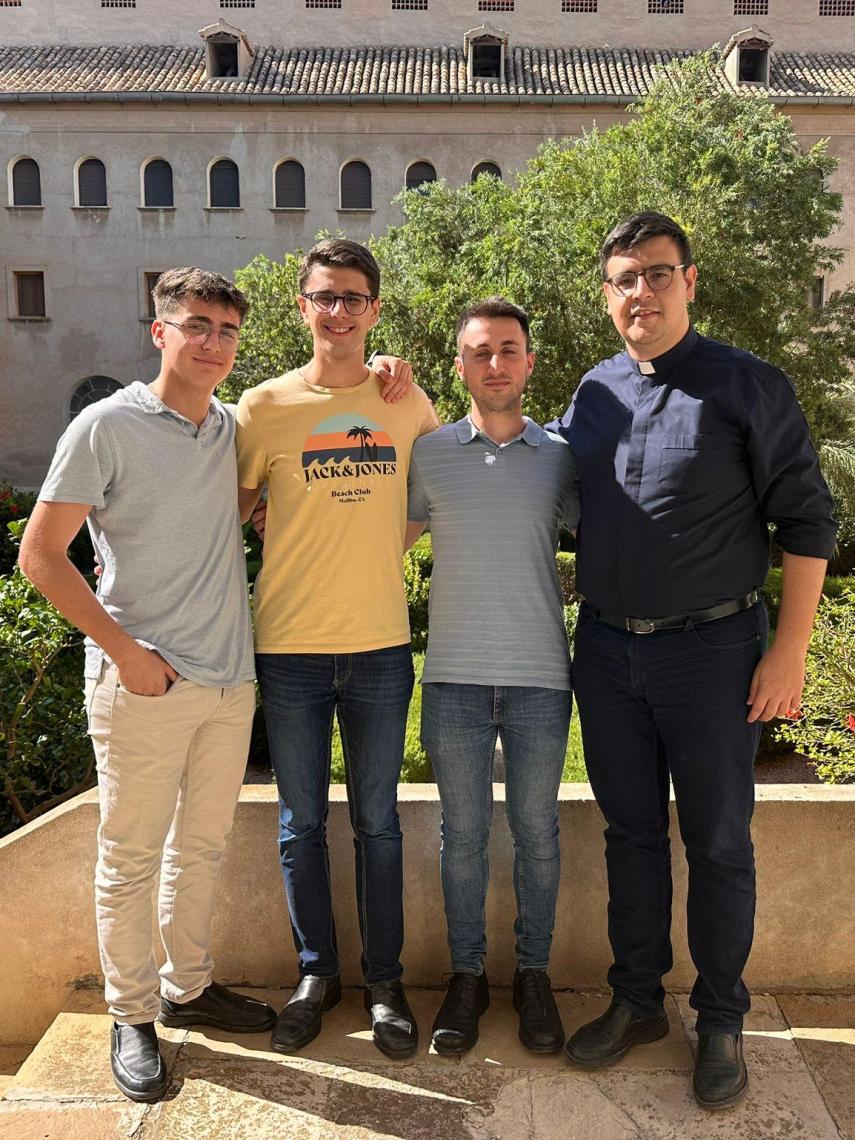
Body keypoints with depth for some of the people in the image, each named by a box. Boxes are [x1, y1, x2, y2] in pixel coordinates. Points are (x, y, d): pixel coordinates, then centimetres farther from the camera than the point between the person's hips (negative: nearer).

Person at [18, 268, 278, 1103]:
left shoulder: (235, 430, 8)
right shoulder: (107, 426, -6)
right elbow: (40, 555, -8)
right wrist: (125, 650, -12)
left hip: (230, 681, 5)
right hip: (142, 685, -5)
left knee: (202, 847, 17)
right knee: (130, 858, 7)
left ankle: (188, 987, 36)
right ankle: (131, 1018, 27)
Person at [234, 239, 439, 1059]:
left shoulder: (409, 402, 4)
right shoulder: (263, 407, -2)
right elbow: (227, 512, 8)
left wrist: (388, 539, 6)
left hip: (380, 644, 1)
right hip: (289, 648, 0)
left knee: (377, 822, 11)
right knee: (301, 824, 12)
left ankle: (385, 981, 29)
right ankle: (315, 973, 32)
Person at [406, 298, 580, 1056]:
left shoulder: (560, 457, 5)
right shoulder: (429, 452, 4)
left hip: (540, 676, 0)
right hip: (456, 676, 0)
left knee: (537, 832, 10)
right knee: (463, 834, 9)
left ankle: (533, 974, 28)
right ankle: (467, 975, 26)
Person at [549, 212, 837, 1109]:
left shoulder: (749, 387, -5)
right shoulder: (594, 393, 7)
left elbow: (806, 522, -5)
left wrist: (790, 647, -10)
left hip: (711, 648, -4)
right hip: (606, 648, 4)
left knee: (717, 842, 8)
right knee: (630, 832, 15)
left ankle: (720, 1020, 28)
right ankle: (637, 1000, 33)